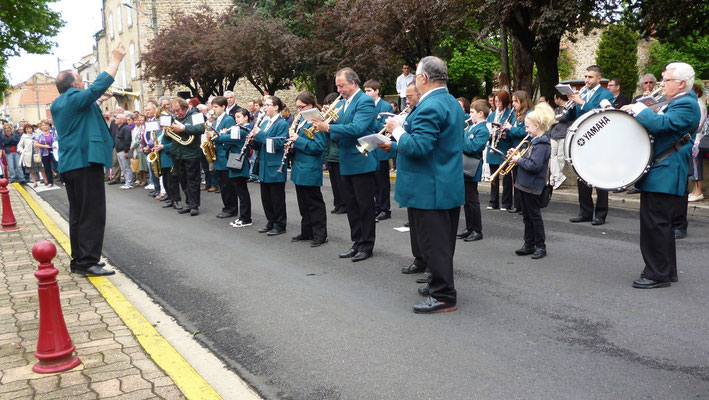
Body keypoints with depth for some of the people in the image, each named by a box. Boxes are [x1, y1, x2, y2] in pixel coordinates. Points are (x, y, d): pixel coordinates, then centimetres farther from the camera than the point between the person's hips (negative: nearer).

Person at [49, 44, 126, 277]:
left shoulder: (58, 105, 17)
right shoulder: (74, 98, -10)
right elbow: (98, 86, -15)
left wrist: (100, 101, 26)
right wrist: (115, 61, -6)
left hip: (69, 165, 10)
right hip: (86, 162, -10)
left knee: (79, 214, 14)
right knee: (92, 214, -8)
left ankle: (78, 259, 19)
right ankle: (87, 261, -9)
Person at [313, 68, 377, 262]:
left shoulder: (365, 102, -12)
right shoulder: (344, 103, 15)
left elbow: (356, 128, -25)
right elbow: (340, 128, 14)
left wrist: (328, 127, -24)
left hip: (361, 162, -9)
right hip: (347, 163, 9)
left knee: (365, 206, 1)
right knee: (351, 206, 13)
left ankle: (367, 246, 10)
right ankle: (357, 243, 23)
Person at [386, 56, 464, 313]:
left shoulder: (430, 107, -20)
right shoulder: (452, 103, 13)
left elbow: (418, 147, -26)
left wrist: (397, 130, -11)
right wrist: (407, 126, 17)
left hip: (429, 190, -10)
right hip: (450, 185, 10)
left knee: (433, 244, -3)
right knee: (441, 242, 19)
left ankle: (443, 296, 4)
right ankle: (440, 284, 32)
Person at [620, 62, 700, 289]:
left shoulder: (686, 105, -14)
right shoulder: (677, 103, 18)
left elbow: (661, 124, -28)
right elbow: (658, 127, 25)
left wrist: (638, 108, -16)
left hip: (663, 176, -11)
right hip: (659, 174, 11)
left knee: (655, 224, -6)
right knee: (661, 225, 16)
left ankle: (657, 274, 1)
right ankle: (667, 270, 27)